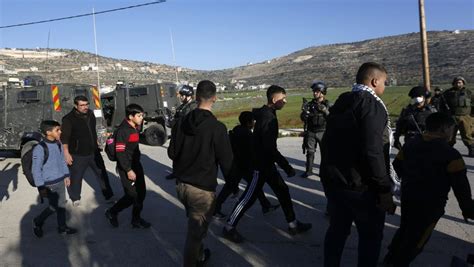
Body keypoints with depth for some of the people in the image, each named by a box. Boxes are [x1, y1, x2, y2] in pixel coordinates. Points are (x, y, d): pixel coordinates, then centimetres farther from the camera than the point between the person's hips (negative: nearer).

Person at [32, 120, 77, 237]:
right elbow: (36, 170, -16)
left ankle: (62, 227, 30)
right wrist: (41, 187, -14)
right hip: (49, 184, -6)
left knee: (62, 204, 14)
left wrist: (66, 175, 15)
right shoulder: (39, 149, -21)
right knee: (54, 206, 4)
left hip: (60, 181, 6)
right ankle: (37, 222, 30)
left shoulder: (58, 144, -1)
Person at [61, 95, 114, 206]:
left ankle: (109, 196, 26)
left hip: (94, 152, 5)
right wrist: (66, 153, -16)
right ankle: (75, 198, 33)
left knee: (102, 174, 12)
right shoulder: (68, 119, -16)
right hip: (78, 155, -5)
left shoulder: (90, 114, 3)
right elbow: (64, 138, -14)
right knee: (76, 177, 9)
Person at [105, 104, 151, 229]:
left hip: (136, 165, 9)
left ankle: (136, 219, 25)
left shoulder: (135, 128, 9)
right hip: (126, 168, -9)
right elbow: (120, 153, -22)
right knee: (132, 195, -3)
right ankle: (112, 212, 20)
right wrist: (128, 170, -23)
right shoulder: (122, 131, -19)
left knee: (141, 193, 11)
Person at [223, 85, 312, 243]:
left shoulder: (265, 114, 8)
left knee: (283, 191, 15)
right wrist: (286, 166, -21)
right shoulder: (268, 118, -23)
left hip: (266, 164, 10)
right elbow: (270, 148, -27)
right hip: (261, 165, -10)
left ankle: (293, 224, 27)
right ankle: (229, 227, 14)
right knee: (249, 198, 0)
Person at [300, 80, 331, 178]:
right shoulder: (309, 104, 2)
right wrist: (304, 111, -23)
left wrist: (325, 111, -25)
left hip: (323, 132, -1)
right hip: (311, 132, 1)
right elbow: (303, 118, -2)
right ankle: (308, 170, 13)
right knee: (310, 152, 4)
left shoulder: (328, 105, -2)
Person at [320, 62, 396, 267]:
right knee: (371, 235, 10)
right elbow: (373, 152, -24)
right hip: (361, 186, -8)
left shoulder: (340, 104, 10)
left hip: (332, 180, 8)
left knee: (337, 229, 20)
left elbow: (328, 143, 14)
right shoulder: (371, 105, -15)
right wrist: (384, 190, -17)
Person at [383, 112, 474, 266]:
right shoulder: (451, 155, -21)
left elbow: (397, 167, 9)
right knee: (417, 238, 12)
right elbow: (461, 187, -18)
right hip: (430, 205, -7)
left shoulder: (410, 144, 0)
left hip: (407, 198, 7)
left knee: (405, 228, 26)